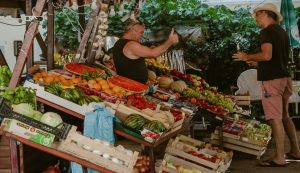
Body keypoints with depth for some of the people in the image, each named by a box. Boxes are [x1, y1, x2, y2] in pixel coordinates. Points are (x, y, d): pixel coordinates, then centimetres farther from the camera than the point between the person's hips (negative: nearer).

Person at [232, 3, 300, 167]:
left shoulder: (266, 31, -11)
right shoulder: (282, 32, 17)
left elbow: (267, 55, -25)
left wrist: (247, 57, -10)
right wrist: (256, 62, 23)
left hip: (272, 80, -9)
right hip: (283, 77, 9)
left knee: (275, 118, -8)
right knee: (284, 116, 17)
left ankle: (279, 158, -6)